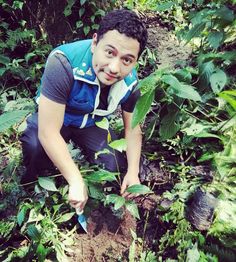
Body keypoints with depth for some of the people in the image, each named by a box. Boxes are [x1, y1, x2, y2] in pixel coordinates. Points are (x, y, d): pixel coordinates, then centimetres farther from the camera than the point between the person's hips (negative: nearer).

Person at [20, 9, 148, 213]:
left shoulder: (130, 81, -22)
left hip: (91, 123, 5)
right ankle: (31, 183, 1)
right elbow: (48, 133, -39)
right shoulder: (63, 63, -39)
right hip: (52, 118, -4)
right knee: (37, 147, -35)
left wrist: (133, 172, -18)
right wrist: (77, 182, -37)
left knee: (117, 165, -7)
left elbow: (133, 128, -7)